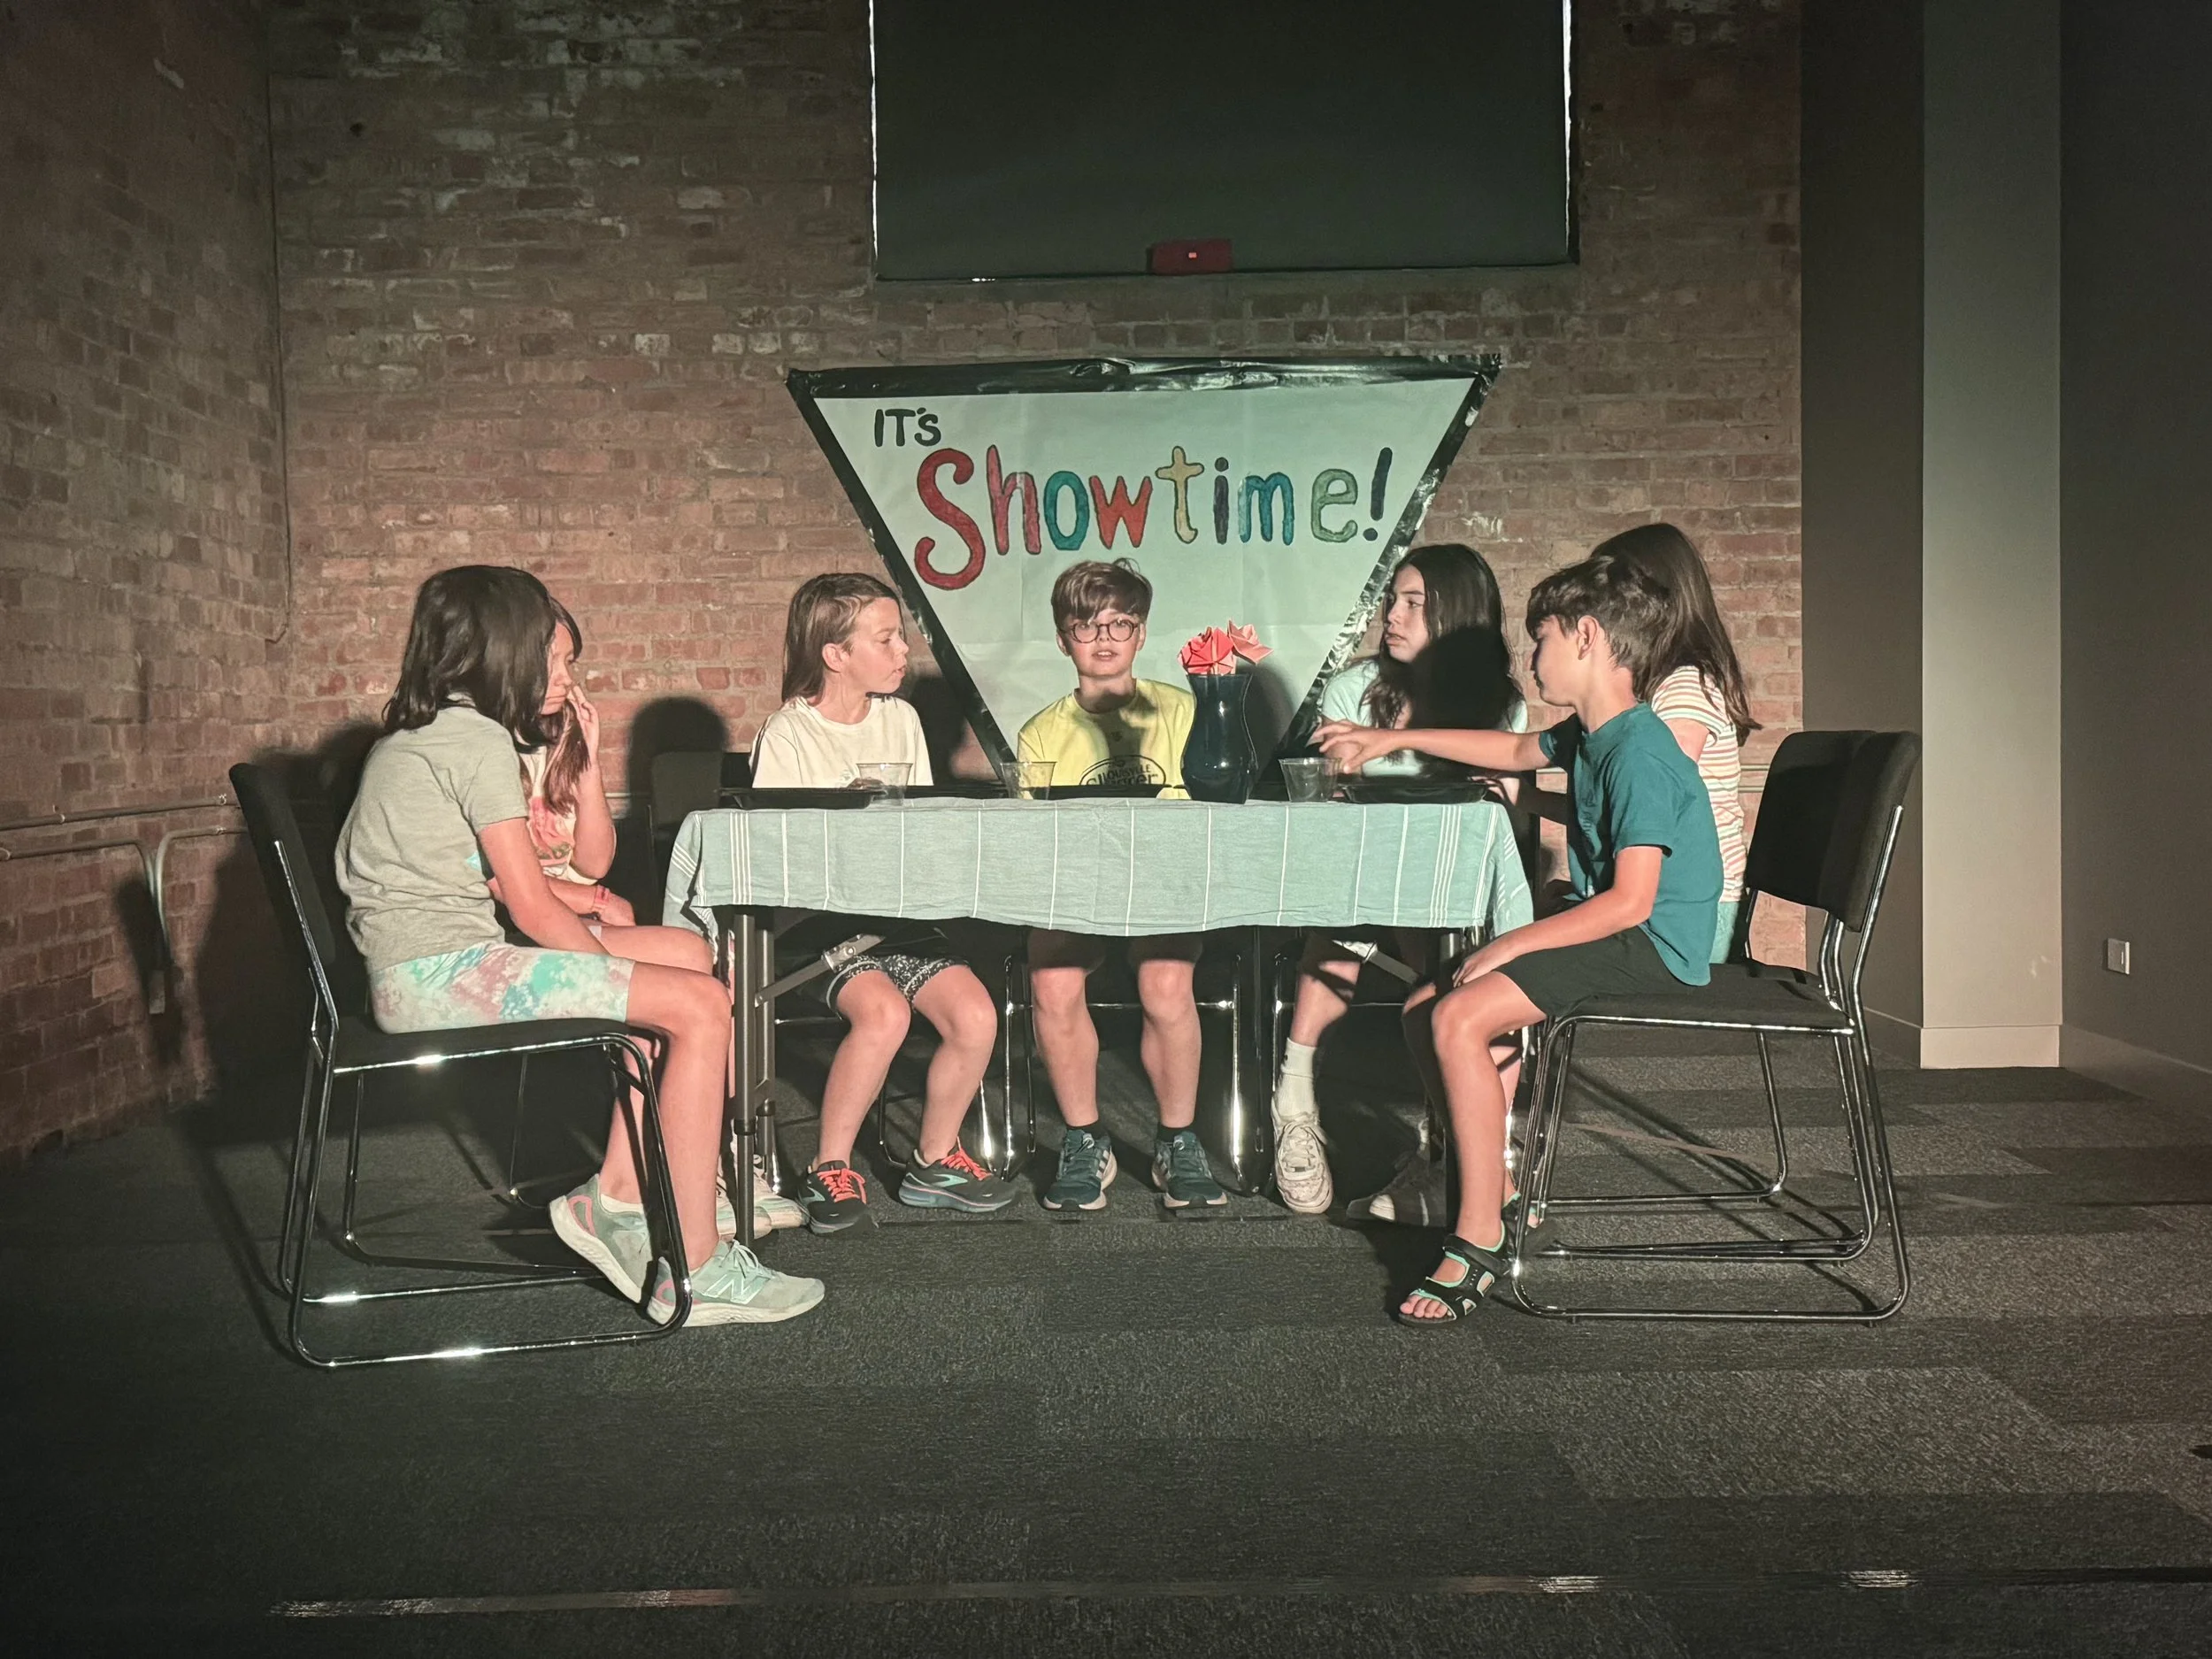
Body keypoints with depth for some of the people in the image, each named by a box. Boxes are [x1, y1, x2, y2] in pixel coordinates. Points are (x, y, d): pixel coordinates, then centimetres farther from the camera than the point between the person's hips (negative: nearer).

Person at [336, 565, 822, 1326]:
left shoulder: (411, 735, 19)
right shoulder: (478, 737, -11)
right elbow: (533, 905, -13)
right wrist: (613, 966, -1)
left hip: (413, 975, 10)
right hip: (442, 975, -10)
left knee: (680, 959, 14)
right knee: (700, 1006, -15)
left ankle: (616, 1196, 8)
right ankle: (695, 1274, -14)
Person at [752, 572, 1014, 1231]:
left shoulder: (902, 719, 13)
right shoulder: (787, 735, -6)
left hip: (900, 914, 6)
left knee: (976, 1015, -18)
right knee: (884, 1012, -32)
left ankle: (934, 1162, 5)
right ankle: (830, 1169, -10)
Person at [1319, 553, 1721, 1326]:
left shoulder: (1638, 752, -19)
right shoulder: (1588, 735, 11)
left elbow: (1631, 899, -25)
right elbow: (1517, 751, 33)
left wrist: (1511, 944, -21)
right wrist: (1396, 738, 33)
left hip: (1651, 948, -10)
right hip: (1615, 937, 10)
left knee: (1459, 1019, -24)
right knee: (1423, 1014, 6)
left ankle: (1480, 1242, -16)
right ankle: (1499, 1197, 12)